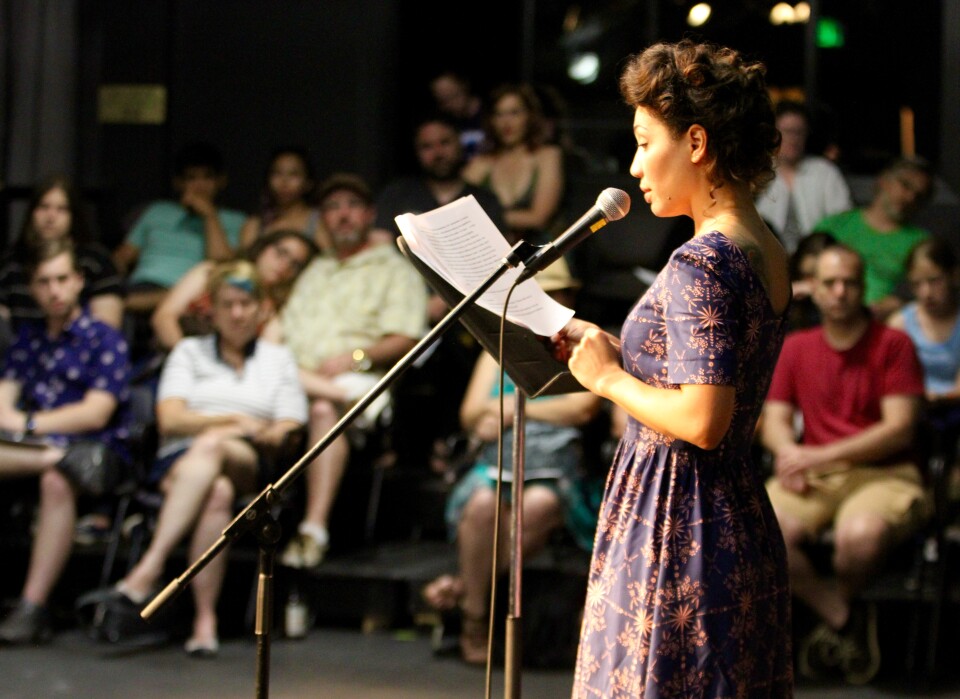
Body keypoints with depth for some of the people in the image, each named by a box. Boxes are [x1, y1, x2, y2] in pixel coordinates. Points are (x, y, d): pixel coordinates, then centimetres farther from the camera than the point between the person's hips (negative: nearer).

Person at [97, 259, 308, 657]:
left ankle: (149, 568, -50)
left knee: (211, 446, -39)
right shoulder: (189, 352, 23)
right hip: (180, 461, 0)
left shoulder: (278, 360, 23)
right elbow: (170, 420, 7)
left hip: (251, 472, 0)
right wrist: (235, 420, -6)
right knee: (216, 494, -39)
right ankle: (204, 620, -48)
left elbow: (290, 432, 10)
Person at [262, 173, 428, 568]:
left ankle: (314, 529, -48)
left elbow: (404, 341, 2)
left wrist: (356, 357, -14)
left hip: (358, 379, -5)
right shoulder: (314, 272, 34)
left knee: (325, 409, -40)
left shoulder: (394, 269, 16)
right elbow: (280, 327, 25)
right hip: (294, 377, 5)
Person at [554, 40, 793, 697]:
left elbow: (702, 420, -25)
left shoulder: (702, 262, -18)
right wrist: (614, 347, 13)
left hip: (675, 531, -10)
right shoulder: (766, 251, 10)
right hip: (741, 521, 10)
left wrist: (609, 378, -11)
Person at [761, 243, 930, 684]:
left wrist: (820, 456, -13)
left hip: (882, 473, -3)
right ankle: (847, 620, -12)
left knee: (861, 533, -38)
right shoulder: (795, 347, 15)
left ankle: (836, 609, -3)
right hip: (812, 479, 3)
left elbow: (899, 429, -7)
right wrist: (788, 452, -13)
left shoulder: (893, 345, 2)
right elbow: (775, 418, 13)